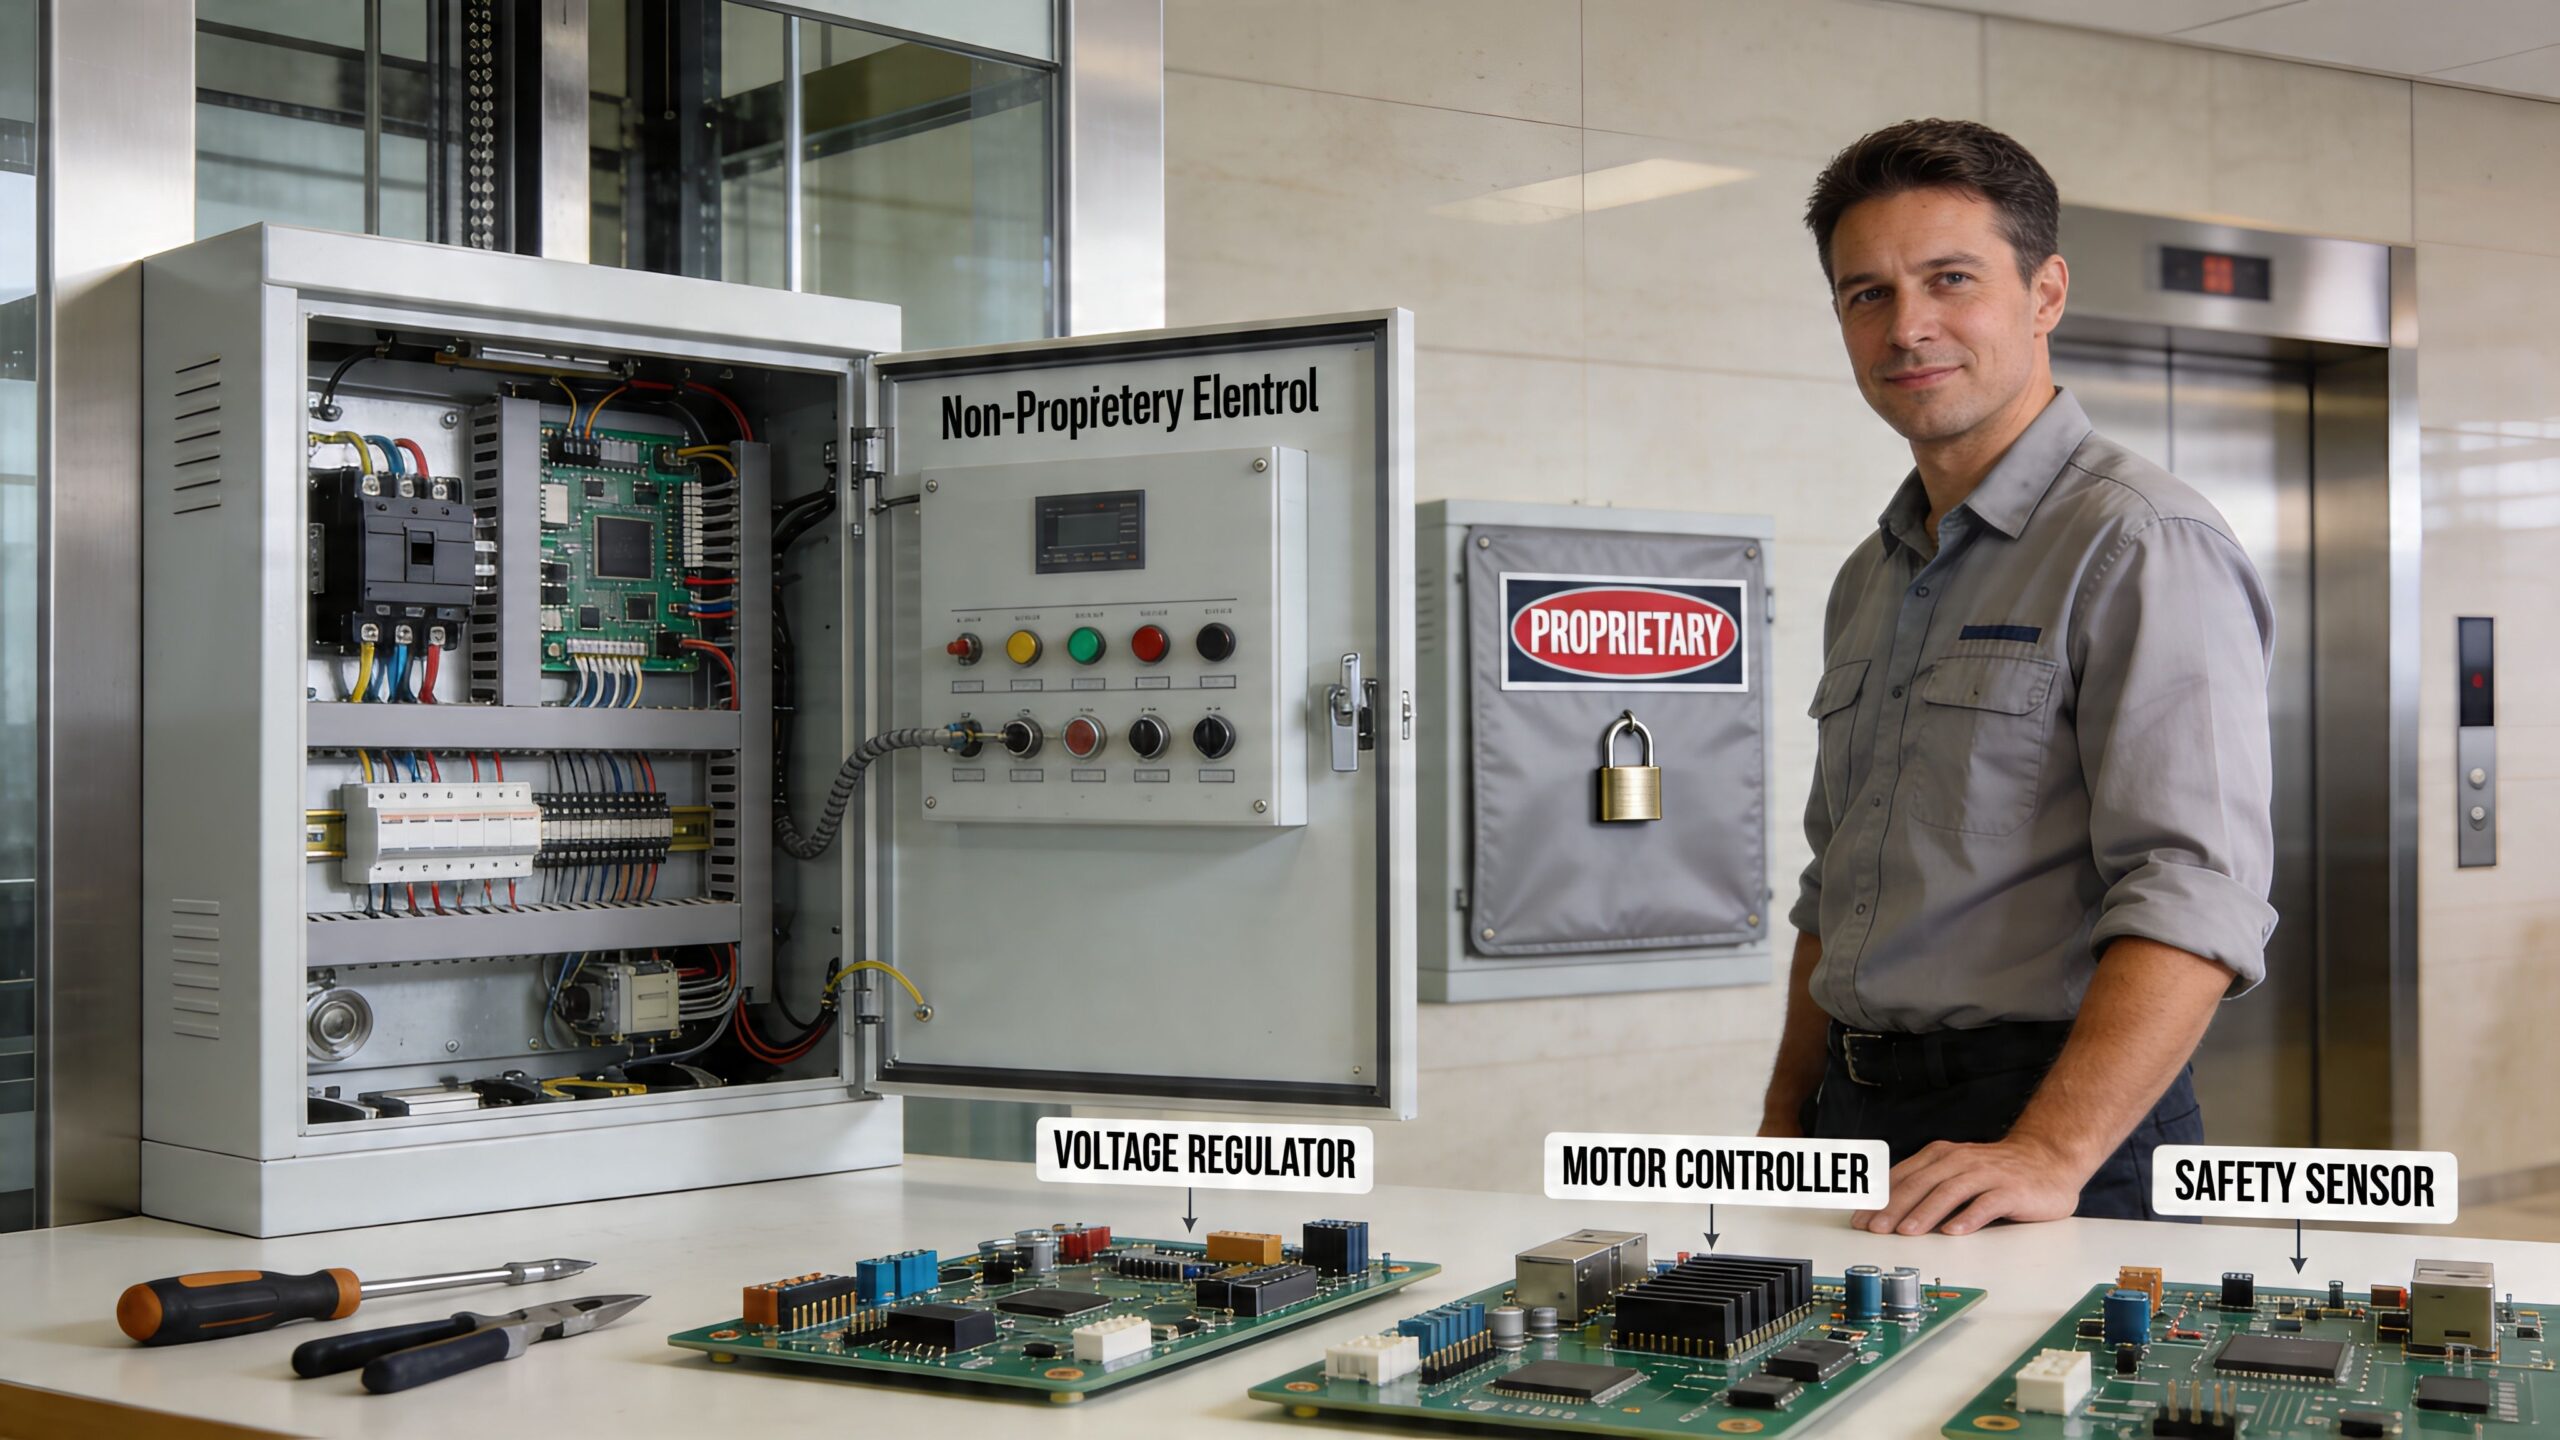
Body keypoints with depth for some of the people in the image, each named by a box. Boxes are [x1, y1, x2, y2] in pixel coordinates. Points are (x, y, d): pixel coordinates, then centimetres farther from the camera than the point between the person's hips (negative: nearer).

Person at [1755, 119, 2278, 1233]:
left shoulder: (2140, 544, -11)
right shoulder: (1870, 581, 15)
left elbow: (2194, 897, -22)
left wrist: (2050, 1152, -31)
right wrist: (1787, 1121, 13)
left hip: (2074, 1142, -7)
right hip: (1857, 1118, 7)